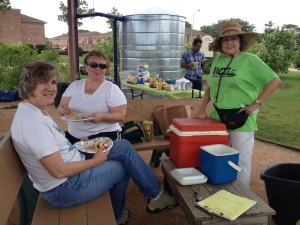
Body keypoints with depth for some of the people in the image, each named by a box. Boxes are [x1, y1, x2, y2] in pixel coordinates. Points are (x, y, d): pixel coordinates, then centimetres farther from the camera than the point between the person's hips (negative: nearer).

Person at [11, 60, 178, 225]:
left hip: (71, 171, 9)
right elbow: (59, 171, -28)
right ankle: (156, 196, 27)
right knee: (124, 165, 0)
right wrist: (97, 160, -15)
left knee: (123, 146, 9)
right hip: (64, 189, -9)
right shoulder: (32, 120, -27)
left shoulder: (35, 111, 5)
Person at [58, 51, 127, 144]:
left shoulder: (112, 89, -4)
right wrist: (64, 110, -14)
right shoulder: (74, 85, 10)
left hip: (104, 134, -4)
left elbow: (120, 115, -8)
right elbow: (60, 107, 10)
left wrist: (102, 117, -27)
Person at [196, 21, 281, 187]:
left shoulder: (249, 60, -8)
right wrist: (202, 108, 9)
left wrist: (256, 104, -14)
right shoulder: (218, 60, 8)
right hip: (217, 118, 6)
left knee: (241, 162, 4)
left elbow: (274, 81, -8)